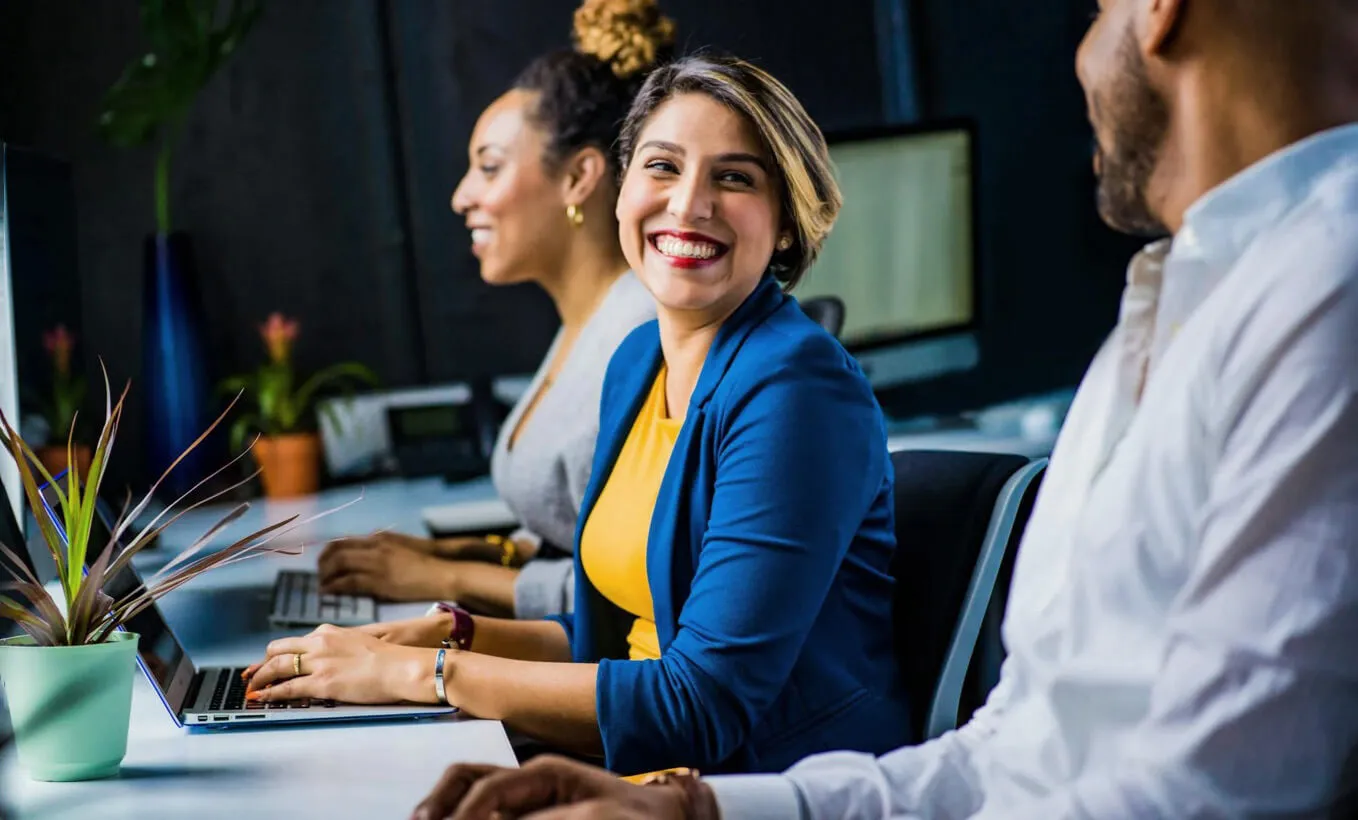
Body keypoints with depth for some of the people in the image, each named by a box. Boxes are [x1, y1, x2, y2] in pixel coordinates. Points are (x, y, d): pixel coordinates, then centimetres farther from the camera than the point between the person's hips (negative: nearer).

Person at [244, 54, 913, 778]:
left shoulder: (795, 387, -18)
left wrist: (424, 672, -19)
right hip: (662, 773, 7)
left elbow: (705, 704, -22)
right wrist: (449, 633, 2)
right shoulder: (637, 362, 9)